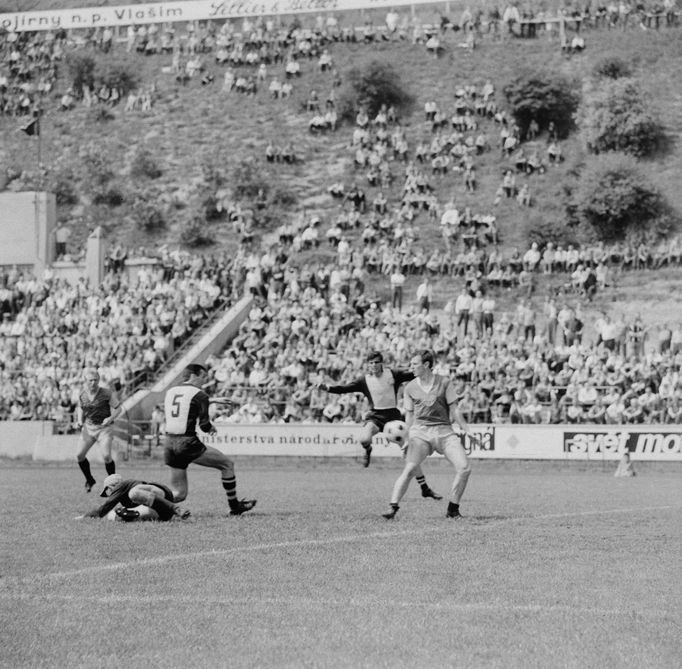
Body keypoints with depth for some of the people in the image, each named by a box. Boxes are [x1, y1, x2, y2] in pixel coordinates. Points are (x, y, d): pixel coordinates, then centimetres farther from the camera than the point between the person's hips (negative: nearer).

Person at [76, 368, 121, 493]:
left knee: (106, 456, -18)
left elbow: (117, 408, -5)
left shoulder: (107, 394, -13)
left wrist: (110, 418, -22)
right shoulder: (82, 394, -1)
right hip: (88, 427, 4)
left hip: (104, 428, -4)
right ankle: (89, 480, 21)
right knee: (79, 455, -3)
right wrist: (80, 421, 1)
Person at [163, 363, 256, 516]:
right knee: (227, 464, 13)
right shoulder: (199, 395, -6)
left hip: (169, 444, 6)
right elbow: (204, 424, -11)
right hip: (188, 443, -6)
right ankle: (234, 506, 18)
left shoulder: (169, 392, 13)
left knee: (179, 494, 13)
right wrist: (211, 428, 14)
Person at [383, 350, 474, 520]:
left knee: (464, 468, -11)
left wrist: (465, 429, -2)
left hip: (444, 431, 0)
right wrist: (408, 440, 12)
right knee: (409, 469, -19)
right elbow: (409, 415, 14)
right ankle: (393, 507, -19)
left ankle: (453, 509, 2)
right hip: (420, 431, 0)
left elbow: (454, 409, 5)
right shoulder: (410, 387, 8)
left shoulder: (444, 382, 3)